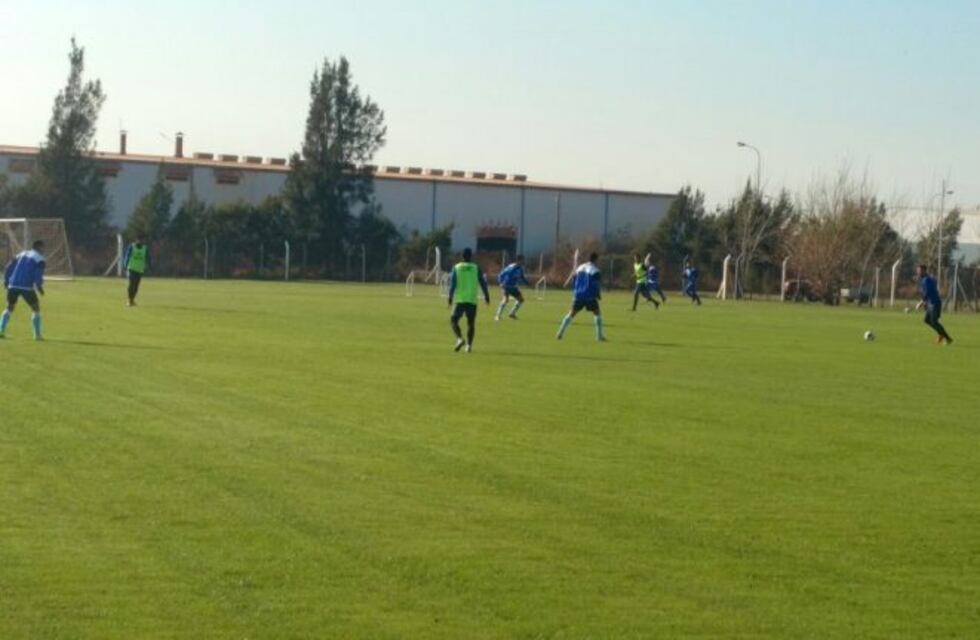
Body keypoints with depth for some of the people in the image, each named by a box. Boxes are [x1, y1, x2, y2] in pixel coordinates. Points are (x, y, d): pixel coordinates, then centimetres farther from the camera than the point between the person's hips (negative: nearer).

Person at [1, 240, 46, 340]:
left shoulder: (21, 255, 21)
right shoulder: (39, 259, 3)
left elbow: (8, 269, 16)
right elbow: (38, 275, -10)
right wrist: (39, 287, 3)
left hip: (13, 285, 5)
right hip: (26, 287, -5)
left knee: (9, 308, 21)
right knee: (36, 308, 10)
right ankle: (37, 334, 4)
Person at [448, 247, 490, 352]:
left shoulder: (457, 267, 4)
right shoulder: (476, 268, 5)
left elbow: (453, 283, -2)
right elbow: (482, 283, 2)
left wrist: (450, 297, -1)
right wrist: (487, 296, 9)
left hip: (459, 300, -1)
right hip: (472, 300, 1)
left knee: (453, 320, 7)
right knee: (471, 323, 10)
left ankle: (460, 338, -16)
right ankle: (469, 345, 1)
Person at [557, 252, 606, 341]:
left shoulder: (580, 268, 15)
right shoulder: (595, 270, -6)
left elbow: (573, 283, 17)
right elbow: (596, 285, -11)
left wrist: (574, 294, 24)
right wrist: (599, 295, 3)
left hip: (578, 295, 5)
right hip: (590, 296, -5)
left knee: (571, 314, 12)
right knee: (597, 314, 7)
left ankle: (560, 333, 5)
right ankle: (599, 336, 1)